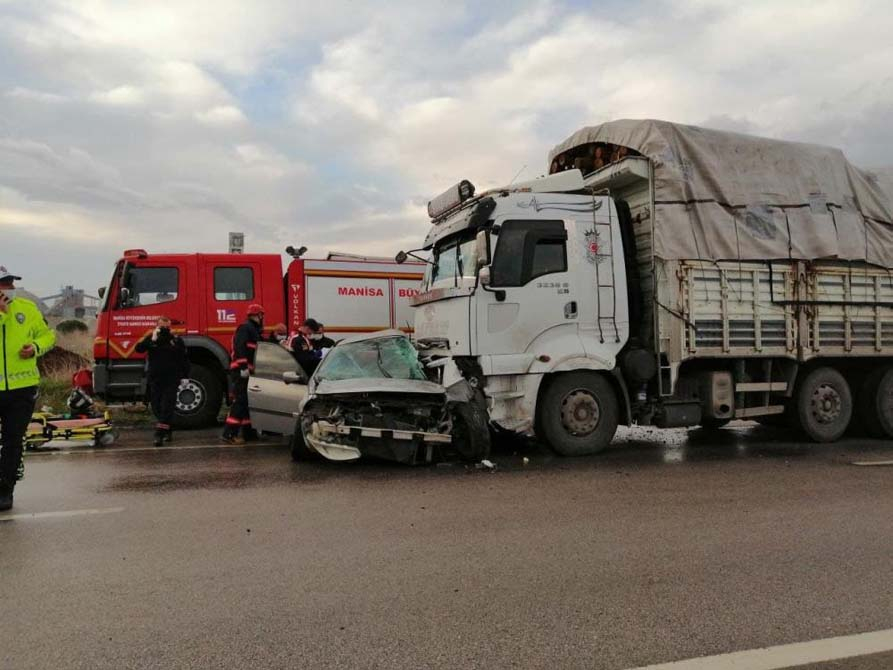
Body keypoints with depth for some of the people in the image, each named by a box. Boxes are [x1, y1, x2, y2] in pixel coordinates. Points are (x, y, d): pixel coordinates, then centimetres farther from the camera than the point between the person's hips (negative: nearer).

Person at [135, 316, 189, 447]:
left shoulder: (177, 340, 1)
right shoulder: (151, 338, 5)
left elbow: (184, 358, 6)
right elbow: (139, 349, -11)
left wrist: (184, 374, 2)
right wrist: (152, 340, -20)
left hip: (171, 379, -3)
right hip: (155, 379, 3)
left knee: (167, 407, -10)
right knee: (156, 406, 8)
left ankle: (160, 434, -13)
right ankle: (168, 430, 26)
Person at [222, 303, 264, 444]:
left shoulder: (254, 330, 21)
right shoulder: (245, 328, -10)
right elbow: (239, 348, -22)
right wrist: (243, 368, -26)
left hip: (247, 371, 11)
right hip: (241, 371, -11)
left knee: (249, 401, 14)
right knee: (240, 401, -13)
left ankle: (248, 431, 22)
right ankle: (229, 434, -14)